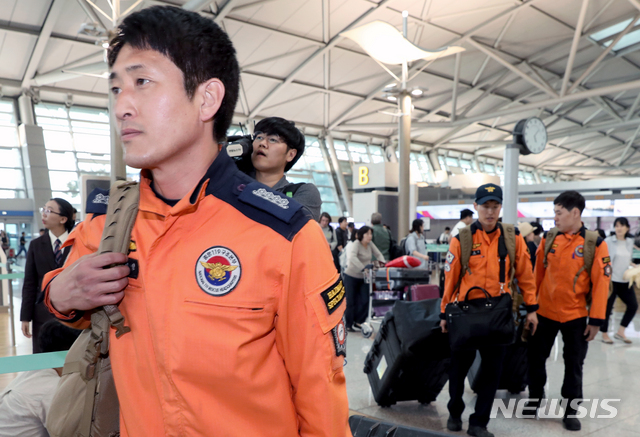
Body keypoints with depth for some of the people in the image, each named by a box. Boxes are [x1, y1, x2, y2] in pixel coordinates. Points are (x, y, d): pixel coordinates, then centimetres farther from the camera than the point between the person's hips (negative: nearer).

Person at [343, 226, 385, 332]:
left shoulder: (370, 244, 4)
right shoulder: (355, 244, -19)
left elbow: (378, 254, 14)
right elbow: (352, 257, -36)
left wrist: (381, 262, -7)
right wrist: (363, 268, -42)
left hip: (364, 277, 6)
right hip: (351, 276, -6)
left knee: (365, 301, 0)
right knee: (351, 302, 1)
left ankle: (358, 322, 14)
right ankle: (348, 325, 13)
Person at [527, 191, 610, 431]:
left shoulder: (595, 244, -9)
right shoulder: (548, 239, 0)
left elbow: (601, 283, -9)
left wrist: (596, 319, -9)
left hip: (576, 316, -2)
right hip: (544, 312, 3)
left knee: (574, 365, 10)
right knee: (535, 357, 11)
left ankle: (571, 410, 26)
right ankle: (534, 399, 31)